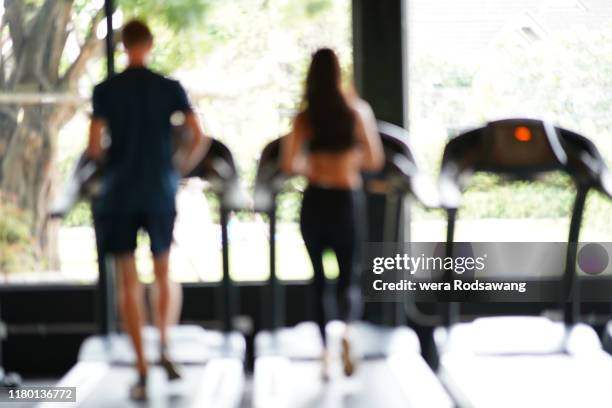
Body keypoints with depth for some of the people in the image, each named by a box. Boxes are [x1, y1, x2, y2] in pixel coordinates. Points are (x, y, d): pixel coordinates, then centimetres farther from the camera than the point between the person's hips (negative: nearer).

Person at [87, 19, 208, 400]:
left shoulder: (105, 90, -2)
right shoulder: (171, 88, 0)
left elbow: (94, 147, -6)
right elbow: (200, 138, -7)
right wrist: (181, 170, 8)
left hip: (119, 195, 0)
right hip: (160, 193, 1)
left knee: (129, 281, 5)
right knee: (164, 275, 17)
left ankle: (142, 368, 2)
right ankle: (164, 346, -1)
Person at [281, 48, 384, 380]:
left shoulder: (304, 118, -3)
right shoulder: (357, 111, -2)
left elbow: (288, 165, -7)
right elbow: (374, 160, 0)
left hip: (315, 201, 0)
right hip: (348, 200, 0)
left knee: (320, 278, 13)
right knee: (349, 277, 11)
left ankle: (325, 353, 11)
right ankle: (347, 331, -19)